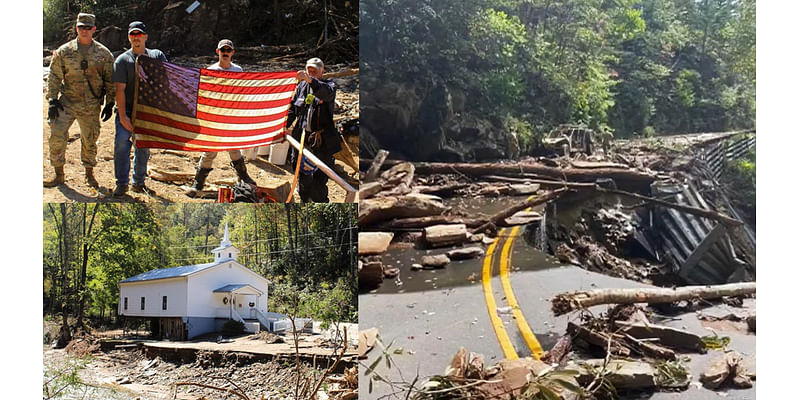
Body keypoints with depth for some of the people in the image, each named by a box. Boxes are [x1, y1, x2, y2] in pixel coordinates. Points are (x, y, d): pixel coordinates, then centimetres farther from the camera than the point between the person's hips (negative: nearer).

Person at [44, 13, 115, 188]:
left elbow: (110, 80, 7)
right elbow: (54, 76, 5)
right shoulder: (64, 51, 3)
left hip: (91, 106, 0)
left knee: (90, 140, 7)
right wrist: (52, 100, -4)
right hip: (66, 103, 0)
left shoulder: (103, 53, 3)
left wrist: (109, 104, 2)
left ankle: (89, 173, 25)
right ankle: (59, 175, 7)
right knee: (56, 137, -6)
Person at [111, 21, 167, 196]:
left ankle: (139, 182, 21)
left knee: (144, 146, 8)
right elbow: (120, 89, -5)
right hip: (127, 110, -2)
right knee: (122, 141, -16)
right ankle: (122, 183, -7)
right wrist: (122, 116, -13)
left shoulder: (157, 56, 9)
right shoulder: (122, 60, 1)